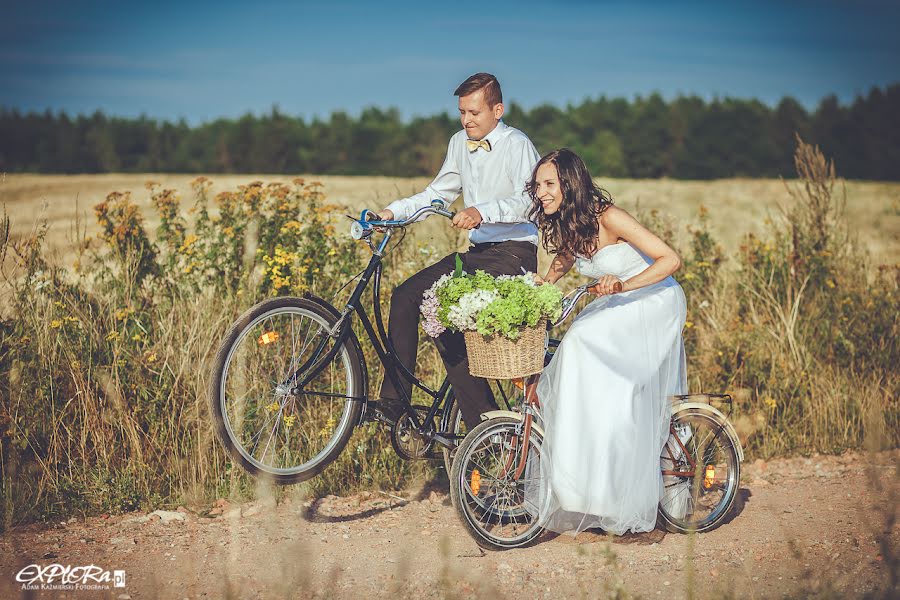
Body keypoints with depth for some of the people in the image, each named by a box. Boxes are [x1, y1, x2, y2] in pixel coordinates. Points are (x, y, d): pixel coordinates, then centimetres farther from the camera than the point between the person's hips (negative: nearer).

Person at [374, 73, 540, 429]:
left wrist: (482, 211, -39)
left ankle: (485, 423, -17)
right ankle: (392, 402, -2)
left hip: (516, 254, -8)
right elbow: (438, 193, 19)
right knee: (405, 296, -6)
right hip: (479, 252, 8)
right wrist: (393, 211, 4)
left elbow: (529, 202, -23)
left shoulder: (517, 145, -10)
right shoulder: (460, 143, 12)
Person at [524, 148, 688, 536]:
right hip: (616, 307, 8)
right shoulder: (563, 224, -2)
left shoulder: (607, 217, -24)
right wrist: (541, 283, 0)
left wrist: (622, 284, -37)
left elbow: (670, 260, -25)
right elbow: (565, 258, 20)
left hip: (653, 304, -8)